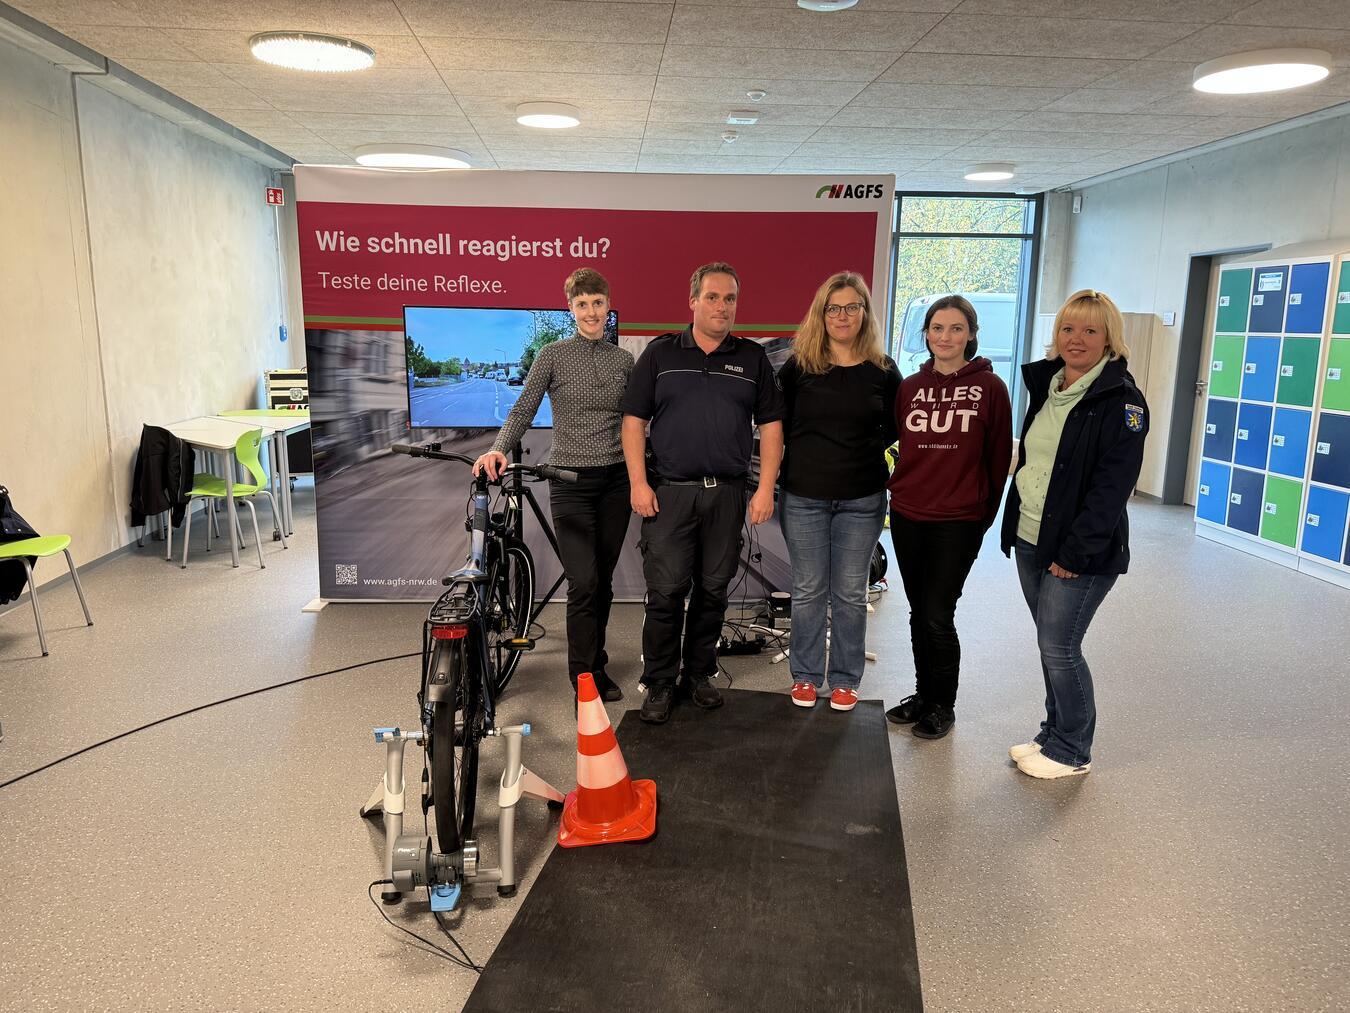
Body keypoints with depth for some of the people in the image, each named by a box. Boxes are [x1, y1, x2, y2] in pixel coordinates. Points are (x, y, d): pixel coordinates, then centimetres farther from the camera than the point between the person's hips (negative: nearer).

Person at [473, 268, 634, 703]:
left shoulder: (624, 360, 9)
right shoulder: (553, 355, 0)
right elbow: (523, 409, -4)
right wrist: (498, 448, -22)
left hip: (615, 481, 4)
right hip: (571, 483, -3)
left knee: (603, 581, 10)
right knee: (584, 583, -9)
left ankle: (598, 668, 25)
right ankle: (584, 683, 2)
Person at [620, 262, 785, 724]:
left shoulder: (753, 358, 8)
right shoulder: (660, 353, 5)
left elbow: (770, 425, 7)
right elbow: (634, 420, 3)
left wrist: (766, 488, -1)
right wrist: (638, 483, -6)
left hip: (727, 494, 2)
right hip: (668, 493, -2)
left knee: (713, 590, 9)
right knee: (666, 592, -2)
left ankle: (700, 673, 26)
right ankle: (660, 684, 12)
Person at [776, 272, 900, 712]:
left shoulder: (883, 371, 2)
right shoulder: (798, 366, 0)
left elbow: (894, 429, 11)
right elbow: (778, 424, 6)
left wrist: (867, 448, -2)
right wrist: (812, 452, -2)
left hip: (861, 499, 0)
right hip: (804, 496, 0)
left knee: (850, 593, 9)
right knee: (808, 591, 9)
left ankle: (845, 680, 24)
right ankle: (805, 675, 25)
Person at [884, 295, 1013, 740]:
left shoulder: (989, 387, -5)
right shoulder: (910, 387, 6)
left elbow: (999, 457, -1)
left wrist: (986, 511, 2)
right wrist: (902, 488, 7)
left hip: (959, 521, -4)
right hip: (907, 515, 4)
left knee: (938, 616, -3)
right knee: (919, 613, 13)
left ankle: (943, 705, 17)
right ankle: (923, 694, 29)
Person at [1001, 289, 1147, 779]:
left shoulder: (1121, 400, -12)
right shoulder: (1046, 386, 11)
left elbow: (1113, 485, -17)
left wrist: (1076, 552, -20)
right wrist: (1013, 525, 13)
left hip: (1081, 551, -7)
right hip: (1030, 540, 7)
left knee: (1059, 649, -1)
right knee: (1051, 645, 15)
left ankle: (1070, 751, 17)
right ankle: (1055, 733, 30)